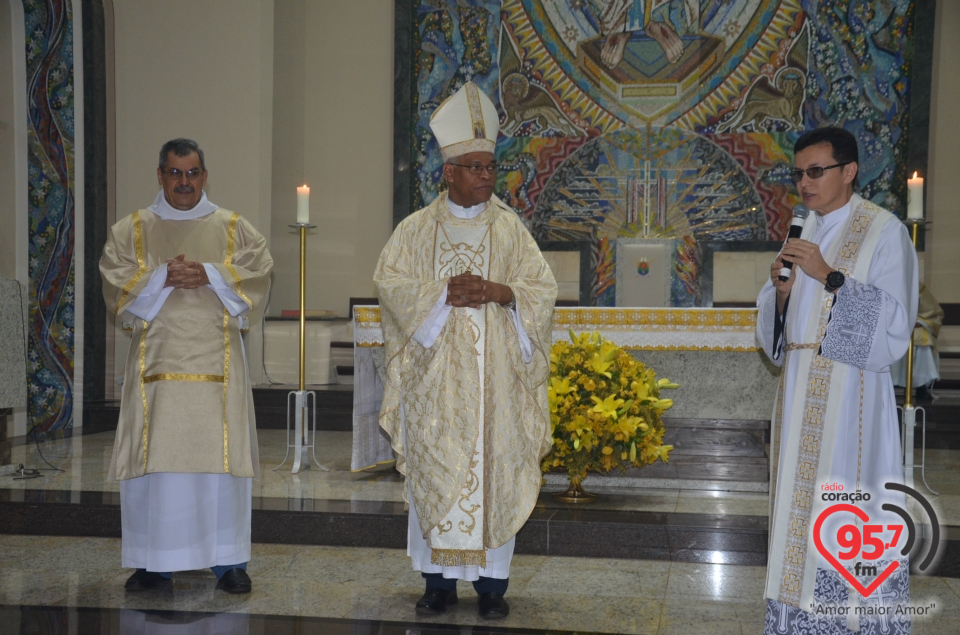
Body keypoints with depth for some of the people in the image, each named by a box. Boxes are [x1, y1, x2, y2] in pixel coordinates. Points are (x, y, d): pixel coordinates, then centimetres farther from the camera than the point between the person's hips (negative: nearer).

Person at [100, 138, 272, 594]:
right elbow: (116, 283, -1)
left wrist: (208, 275, -15)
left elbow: (259, 272, -2)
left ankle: (228, 560, 9)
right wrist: (163, 277, -16)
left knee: (223, 456, -1)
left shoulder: (234, 228, 10)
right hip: (156, 361, 0)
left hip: (217, 363, 0)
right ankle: (154, 562, 11)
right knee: (153, 459, 0)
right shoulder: (131, 230, 10)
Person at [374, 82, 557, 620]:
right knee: (434, 471, 1)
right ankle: (440, 579, 12)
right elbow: (391, 283, -3)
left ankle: (492, 580, 10)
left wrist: (499, 292, -16)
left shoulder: (510, 227, 7)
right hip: (435, 379, 0)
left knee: (494, 470, 0)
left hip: (494, 379, 0)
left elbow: (543, 288, 1)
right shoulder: (417, 228, 6)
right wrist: (444, 292, -15)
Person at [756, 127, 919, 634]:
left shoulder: (884, 232, -7)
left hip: (850, 393, -6)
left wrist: (830, 277, -19)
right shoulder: (803, 233, 14)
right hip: (799, 390, 7)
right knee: (799, 498, 8)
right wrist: (781, 290, -5)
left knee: (848, 507, -6)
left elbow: (894, 324, -13)